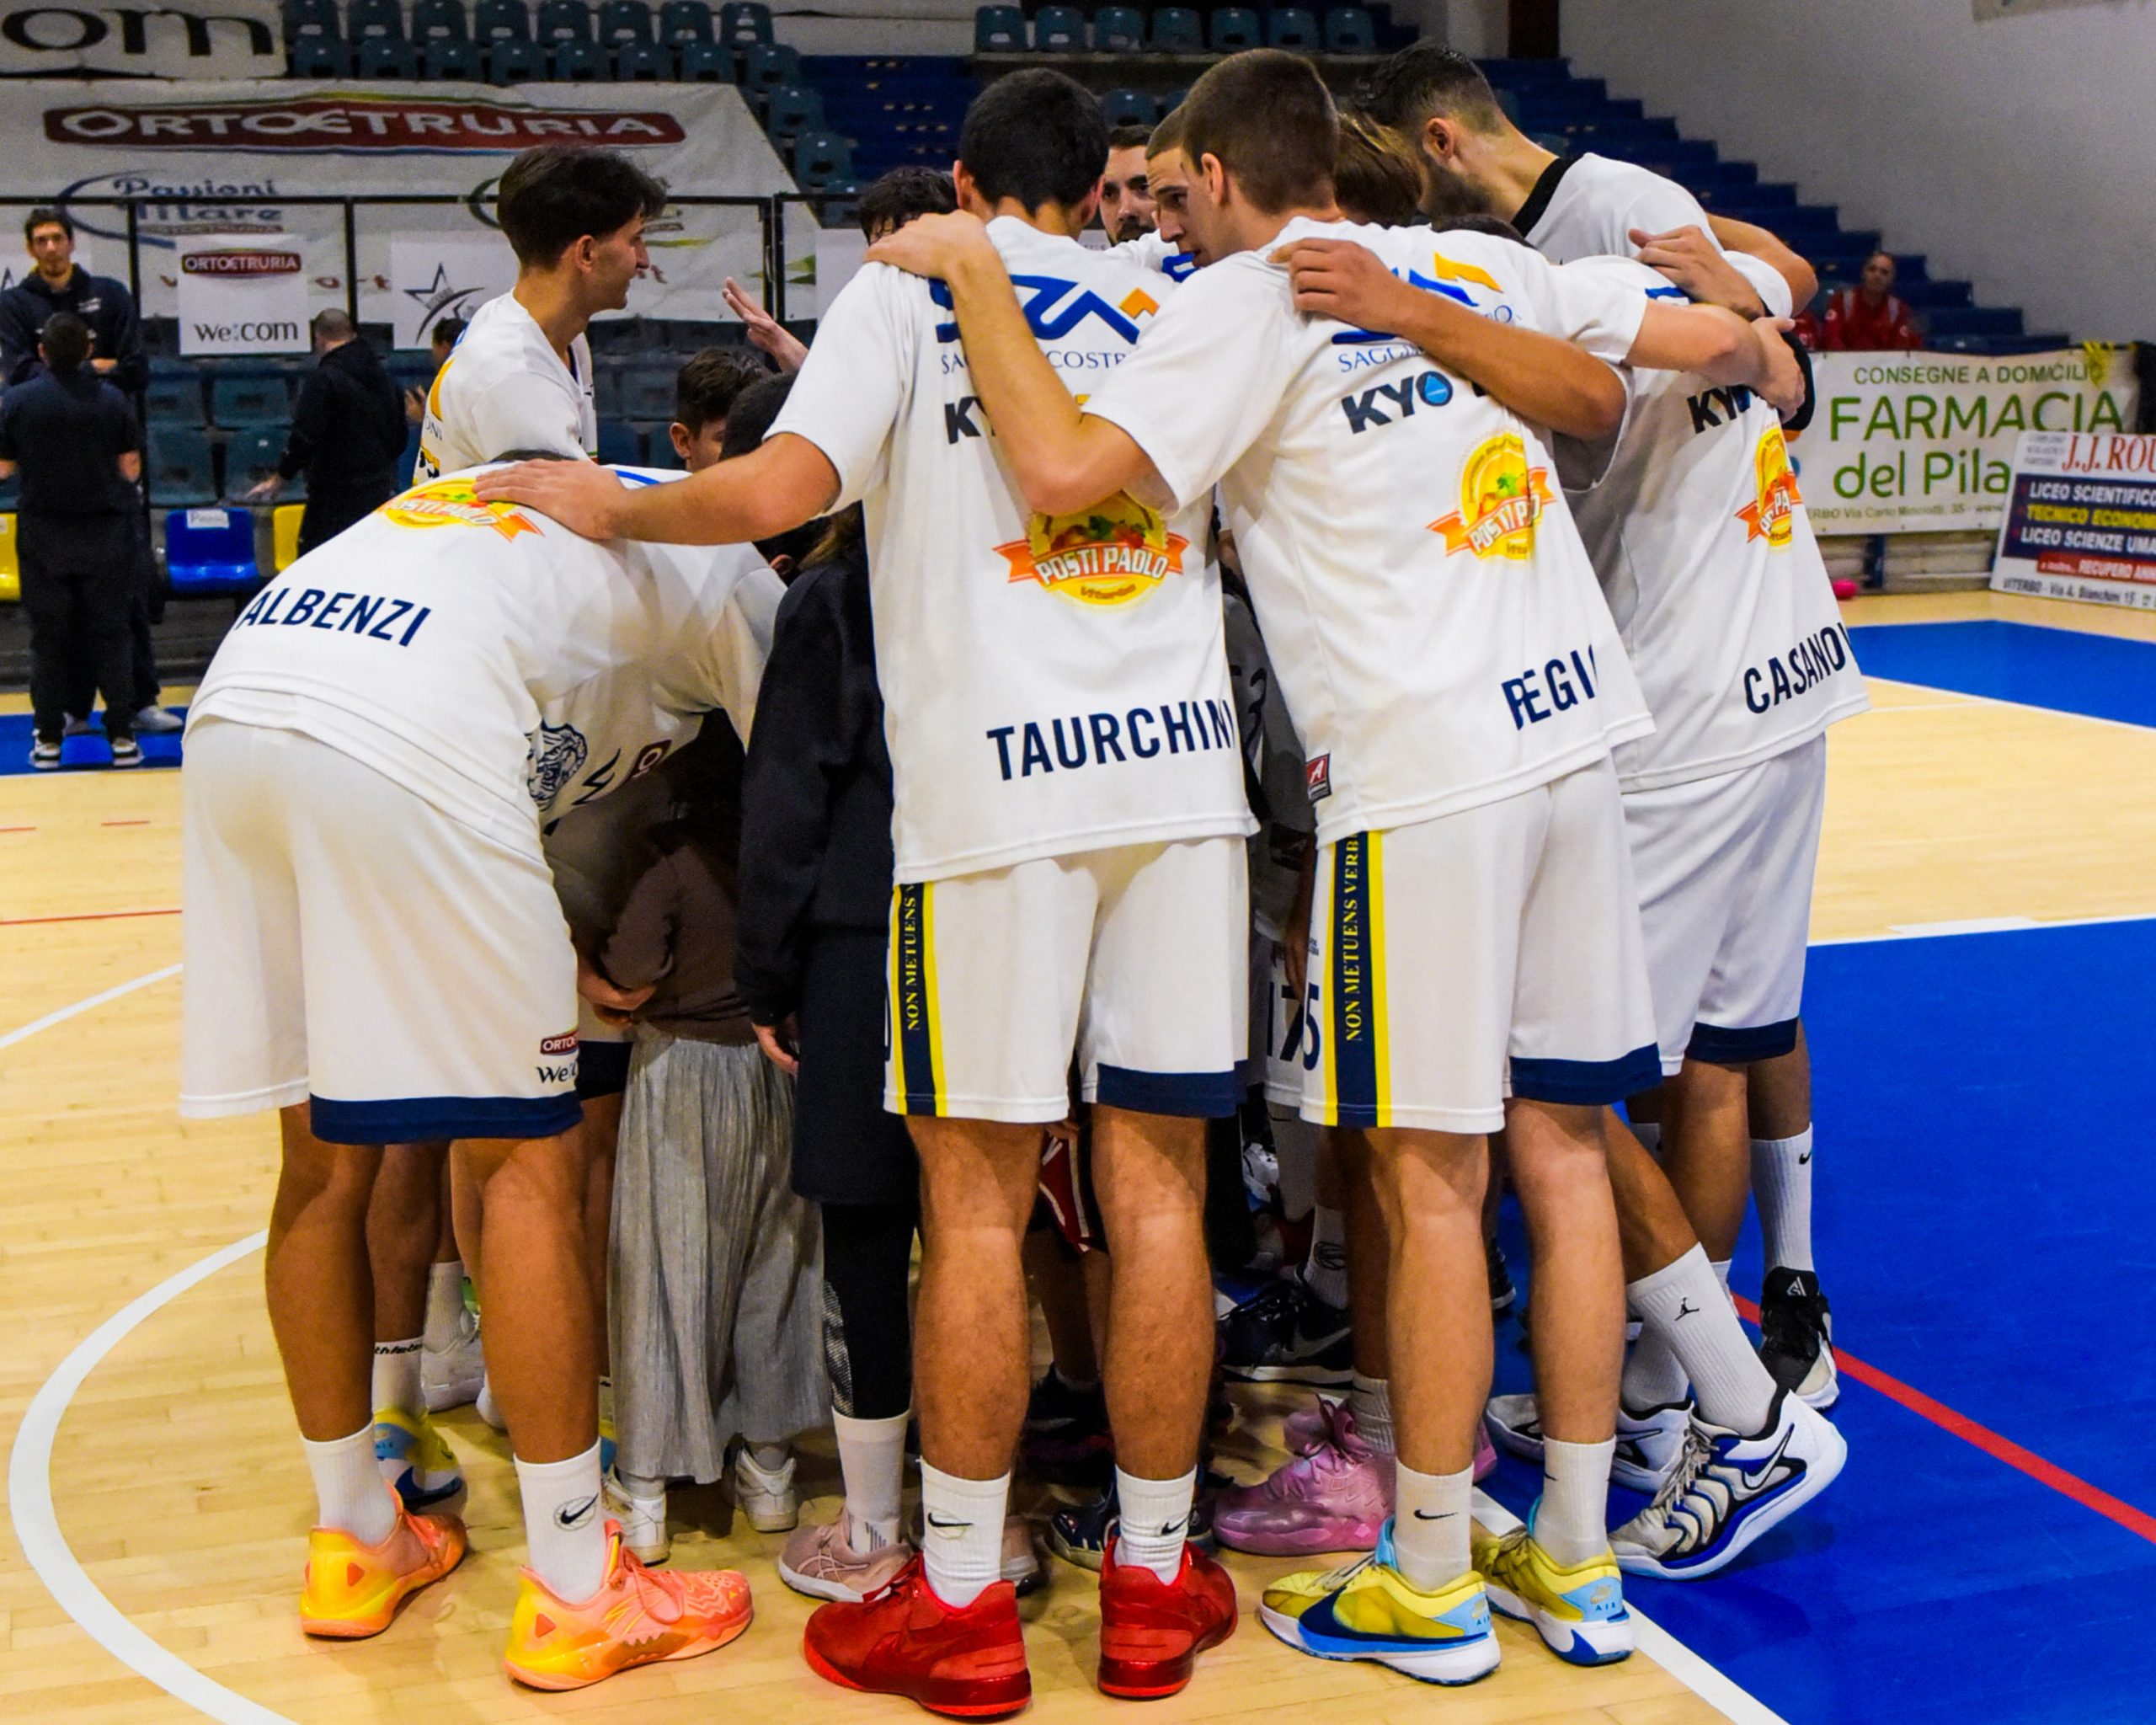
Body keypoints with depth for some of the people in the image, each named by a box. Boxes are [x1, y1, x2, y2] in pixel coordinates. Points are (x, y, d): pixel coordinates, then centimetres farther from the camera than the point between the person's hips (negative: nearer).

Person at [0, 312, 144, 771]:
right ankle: (121, 736, 4)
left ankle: (48, 738, 10)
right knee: (109, 635, 6)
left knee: (48, 638, 8)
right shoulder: (112, 400, -7)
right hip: (106, 535, 0)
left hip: (44, 536, 0)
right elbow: (130, 470, -2)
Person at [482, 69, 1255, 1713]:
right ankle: (1153, 1582, 17)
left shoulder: (903, 291, 5)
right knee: (1158, 1187, 8)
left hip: (999, 777, -4)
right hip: (1184, 763, 4)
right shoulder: (1171, 305, 18)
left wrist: (609, 504, 7)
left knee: (978, 1198, 4)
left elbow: (783, 488, -9)